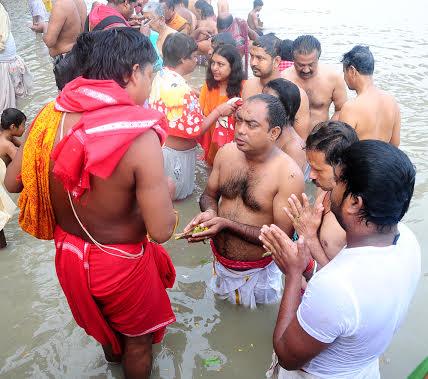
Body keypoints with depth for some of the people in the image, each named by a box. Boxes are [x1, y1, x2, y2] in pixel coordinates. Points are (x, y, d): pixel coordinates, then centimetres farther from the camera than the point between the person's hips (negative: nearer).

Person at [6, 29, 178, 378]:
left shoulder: (51, 115, -13)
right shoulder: (140, 136, -30)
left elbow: (13, 182, -1)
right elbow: (161, 231, -27)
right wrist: (163, 191, -7)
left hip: (68, 253, 6)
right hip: (119, 262, -6)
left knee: (104, 320, 37)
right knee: (138, 337, 26)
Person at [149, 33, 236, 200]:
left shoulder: (160, 76, -1)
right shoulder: (180, 88, -28)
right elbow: (194, 130, -24)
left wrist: (193, 97, 11)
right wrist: (219, 111, -15)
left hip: (160, 144, 9)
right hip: (176, 154, -8)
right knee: (176, 196, 12)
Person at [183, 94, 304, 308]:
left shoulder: (289, 175, -26)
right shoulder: (226, 152, -11)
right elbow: (209, 195, 4)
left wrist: (226, 224, -29)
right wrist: (210, 213, -20)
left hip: (256, 272, -4)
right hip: (218, 260, 5)